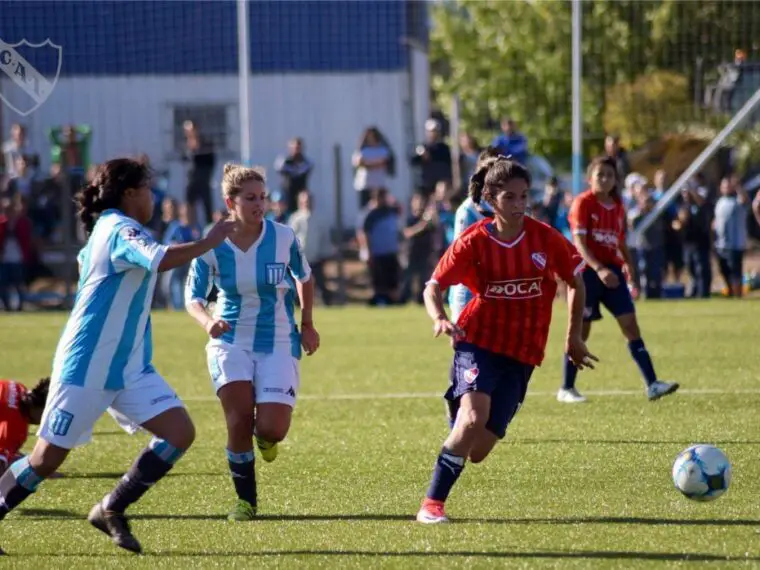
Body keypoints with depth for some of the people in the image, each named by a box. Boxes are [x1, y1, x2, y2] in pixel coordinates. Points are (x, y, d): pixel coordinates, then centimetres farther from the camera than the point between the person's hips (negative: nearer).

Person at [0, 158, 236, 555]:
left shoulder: (106, 229, 13)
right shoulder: (120, 229, -16)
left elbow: (85, 261, 34)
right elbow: (161, 259, -35)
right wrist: (208, 242, -24)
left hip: (129, 367, 9)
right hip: (86, 368, -9)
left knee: (180, 433, -7)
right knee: (46, 459, -4)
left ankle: (111, 510, 3)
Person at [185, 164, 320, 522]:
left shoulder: (284, 238, -8)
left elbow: (304, 277, 11)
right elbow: (193, 296, -2)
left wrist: (307, 325, 12)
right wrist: (207, 321, -24)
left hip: (278, 343, 0)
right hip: (230, 340, 0)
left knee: (272, 430, -15)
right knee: (238, 421, -14)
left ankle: (264, 436, 25)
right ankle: (246, 501, 5)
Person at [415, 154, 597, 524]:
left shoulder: (545, 239, -3)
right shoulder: (473, 242, -8)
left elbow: (575, 280, 12)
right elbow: (434, 288, -3)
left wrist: (574, 337, 11)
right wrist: (440, 319, -24)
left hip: (521, 355, 2)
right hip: (479, 343, -2)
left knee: (478, 451, -5)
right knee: (473, 418, -28)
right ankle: (432, 504, -17)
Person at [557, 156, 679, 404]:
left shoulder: (618, 207, 10)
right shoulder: (583, 202, -8)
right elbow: (579, 242, -17)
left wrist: (630, 270, 15)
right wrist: (598, 269, -29)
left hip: (612, 271, 5)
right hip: (587, 271, -5)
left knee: (630, 325, -4)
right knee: (580, 330, 1)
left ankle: (652, 384, -10)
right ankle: (566, 389, 13)